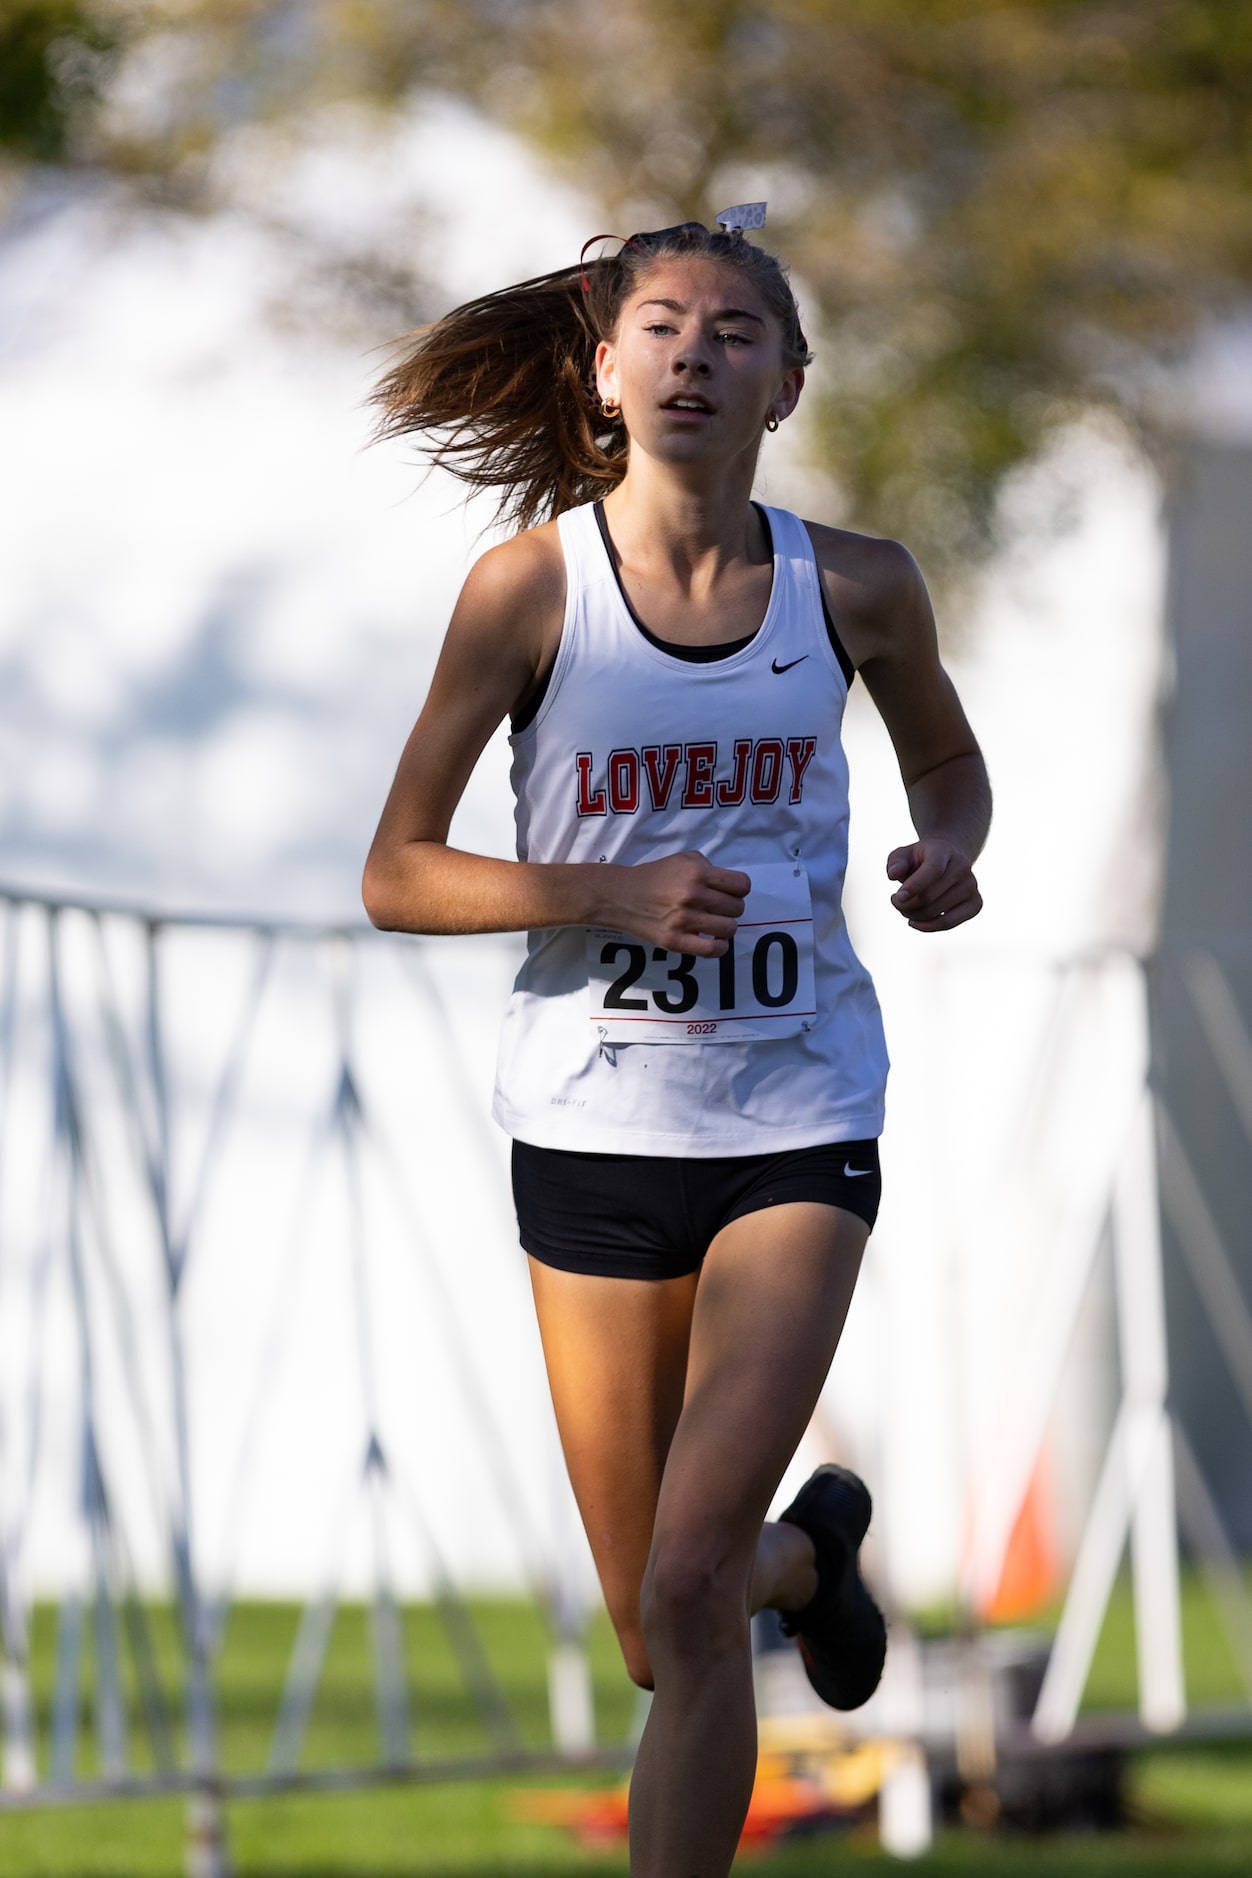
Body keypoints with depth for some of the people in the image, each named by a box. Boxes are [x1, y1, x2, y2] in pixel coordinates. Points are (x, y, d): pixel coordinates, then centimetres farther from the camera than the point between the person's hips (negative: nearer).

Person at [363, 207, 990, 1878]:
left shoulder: (854, 591, -2)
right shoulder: (532, 584, -7)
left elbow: (949, 759, 20)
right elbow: (396, 878, -3)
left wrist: (948, 854, -3)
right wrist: (609, 892, -18)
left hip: (797, 1122, 0)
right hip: (592, 1123, 1)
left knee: (691, 1583, -18)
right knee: (654, 1633, 11)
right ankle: (811, 1551, 46)